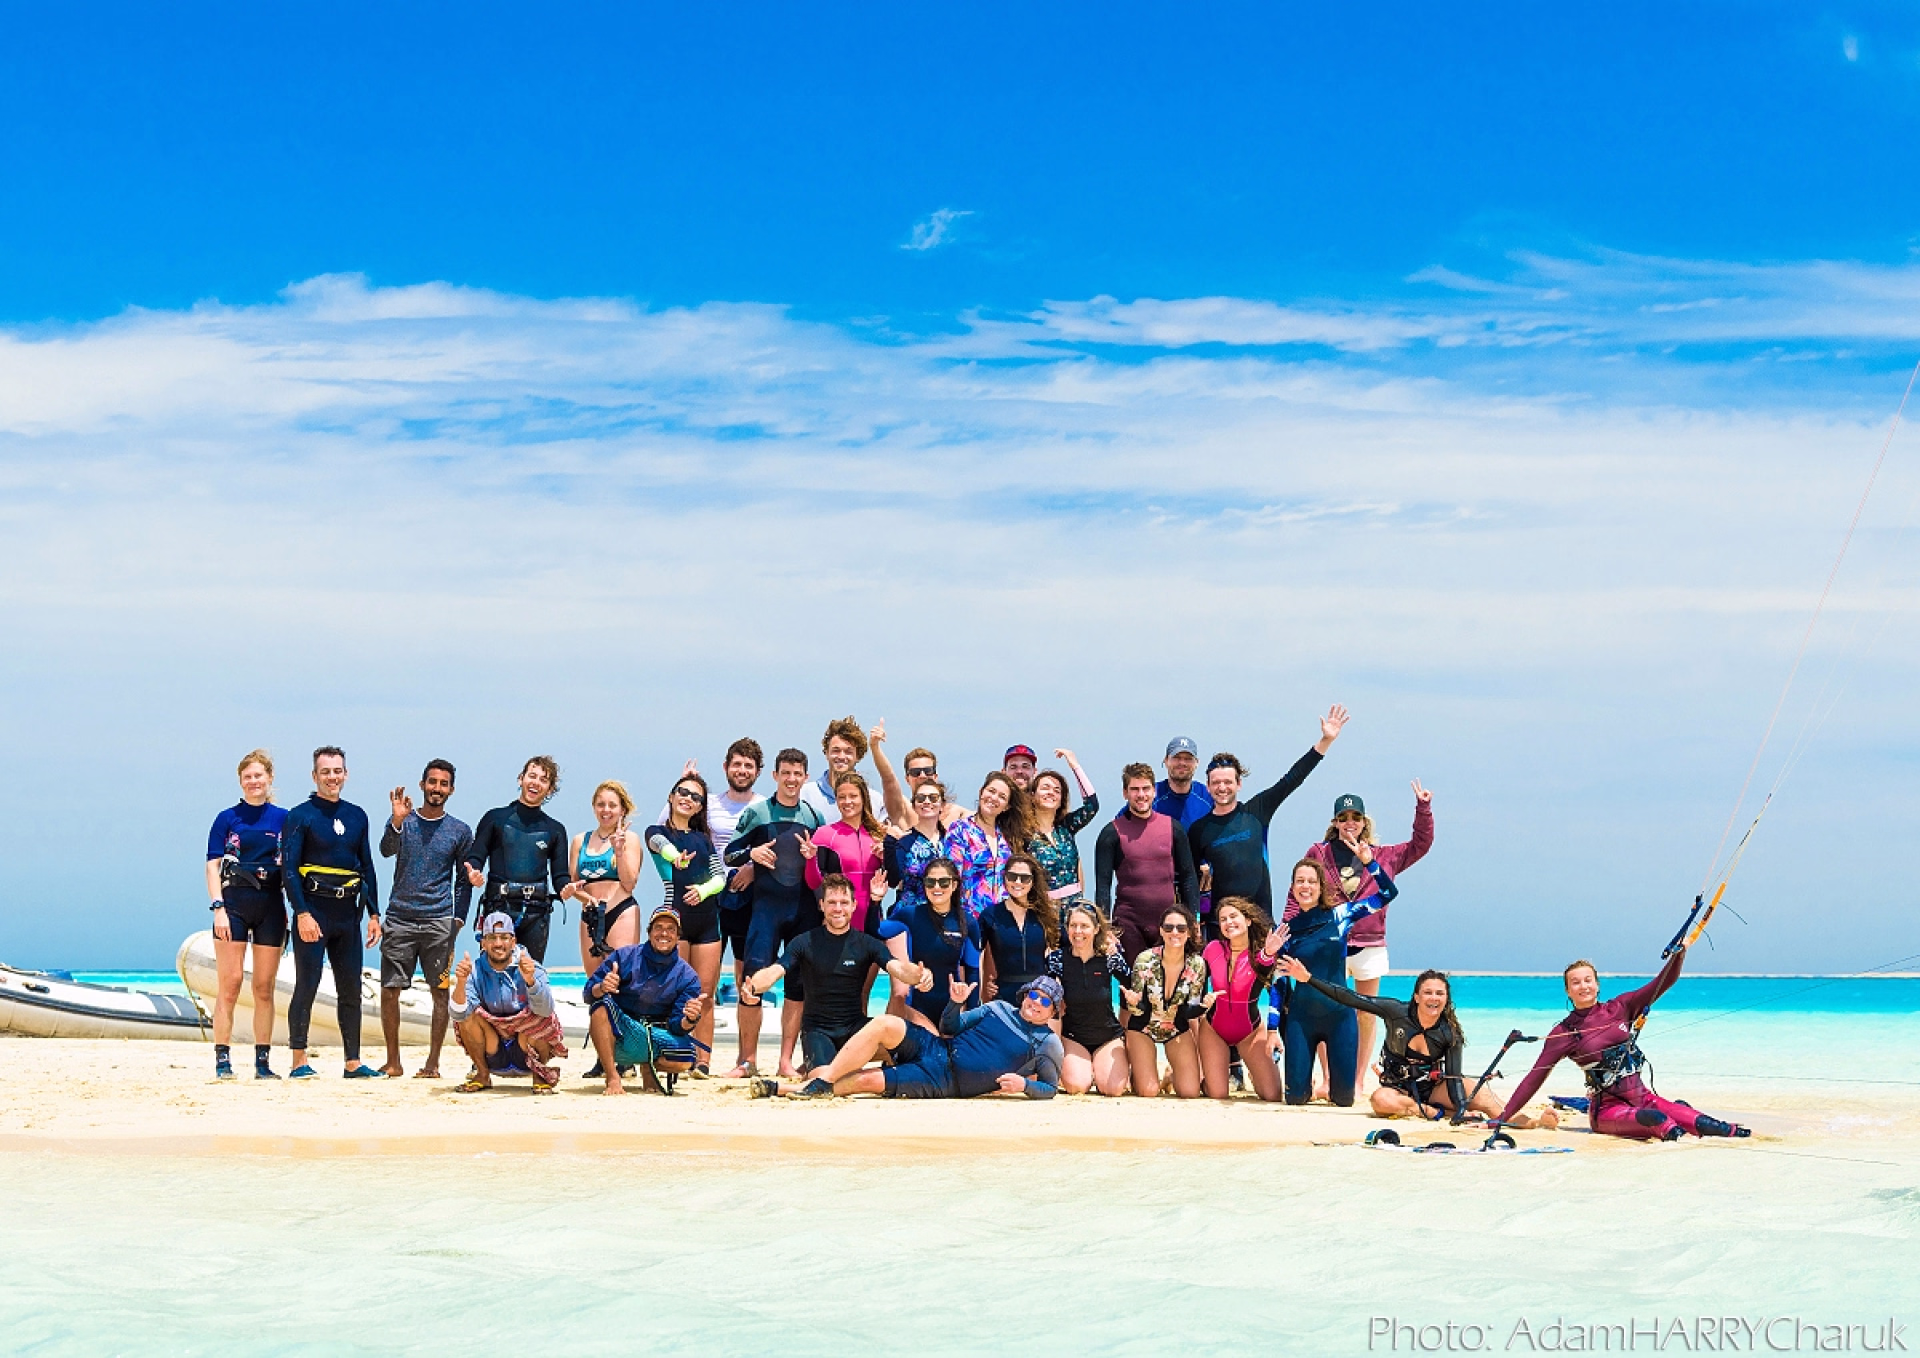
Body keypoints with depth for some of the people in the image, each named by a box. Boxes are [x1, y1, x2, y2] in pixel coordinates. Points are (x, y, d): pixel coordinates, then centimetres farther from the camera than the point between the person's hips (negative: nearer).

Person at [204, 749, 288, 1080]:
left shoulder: (283, 819, 9)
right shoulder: (227, 819, 4)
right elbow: (212, 866, 0)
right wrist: (218, 908, -10)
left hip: (271, 906, 2)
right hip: (234, 903, -2)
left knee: (265, 987, 5)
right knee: (230, 983, -7)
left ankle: (263, 1062, 10)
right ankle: (222, 1059, -4)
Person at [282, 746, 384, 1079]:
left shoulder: (357, 816, 13)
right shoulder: (300, 816, -3)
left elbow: (367, 868, 18)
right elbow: (289, 870, -9)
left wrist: (373, 914, 12)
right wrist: (302, 914, -18)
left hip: (347, 912, 5)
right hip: (313, 912, -5)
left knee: (351, 989, 7)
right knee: (307, 985, -6)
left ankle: (353, 1062, 11)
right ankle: (299, 1062, -2)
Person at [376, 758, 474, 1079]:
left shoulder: (460, 832, 9)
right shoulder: (403, 820, 6)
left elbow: (464, 881, 13)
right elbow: (386, 850, -13)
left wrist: (458, 920, 2)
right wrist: (397, 820, -31)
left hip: (439, 921, 0)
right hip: (400, 918, 0)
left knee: (440, 992, -4)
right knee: (389, 991, -2)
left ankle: (433, 1063, 3)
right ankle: (393, 1062, 9)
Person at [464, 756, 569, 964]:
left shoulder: (555, 829, 17)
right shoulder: (496, 818, 11)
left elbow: (560, 875, 14)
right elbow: (475, 858, 6)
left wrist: (565, 888, -9)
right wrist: (473, 874, -17)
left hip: (536, 913, 2)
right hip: (498, 908, -2)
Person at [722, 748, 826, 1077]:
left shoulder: (814, 816, 11)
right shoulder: (756, 812, 4)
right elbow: (729, 855, 6)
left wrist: (816, 856, -5)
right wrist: (751, 853, -14)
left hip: (805, 908, 2)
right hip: (766, 905, -2)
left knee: (799, 985, 2)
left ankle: (786, 1061, 8)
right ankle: (748, 1059, 1)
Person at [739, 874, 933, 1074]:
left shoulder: (867, 943, -1)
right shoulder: (805, 943, -3)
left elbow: (898, 968, -16)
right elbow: (774, 971, -14)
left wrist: (920, 975, -41)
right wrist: (752, 986, -38)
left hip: (854, 1025, 2)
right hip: (817, 1027, -2)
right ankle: (810, 1064, 10)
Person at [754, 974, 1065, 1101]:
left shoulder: (1047, 1045, 3)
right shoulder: (998, 1009, 16)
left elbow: (1051, 1088, -1)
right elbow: (950, 1029, 16)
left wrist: (1024, 1085, -21)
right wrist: (956, 1004, -4)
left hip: (946, 1083, -4)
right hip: (935, 1049, 4)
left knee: (868, 1081, -19)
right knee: (884, 1024, -25)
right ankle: (821, 1082, -22)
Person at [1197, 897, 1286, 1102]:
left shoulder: (1261, 953, -18)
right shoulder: (1213, 949, -12)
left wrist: (1268, 954, -65)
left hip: (1250, 1030, -1)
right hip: (1214, 1029, 1)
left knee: (1272, 1096, -8)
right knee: (1217, 1095, -9)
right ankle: (1224, 1067, 26)